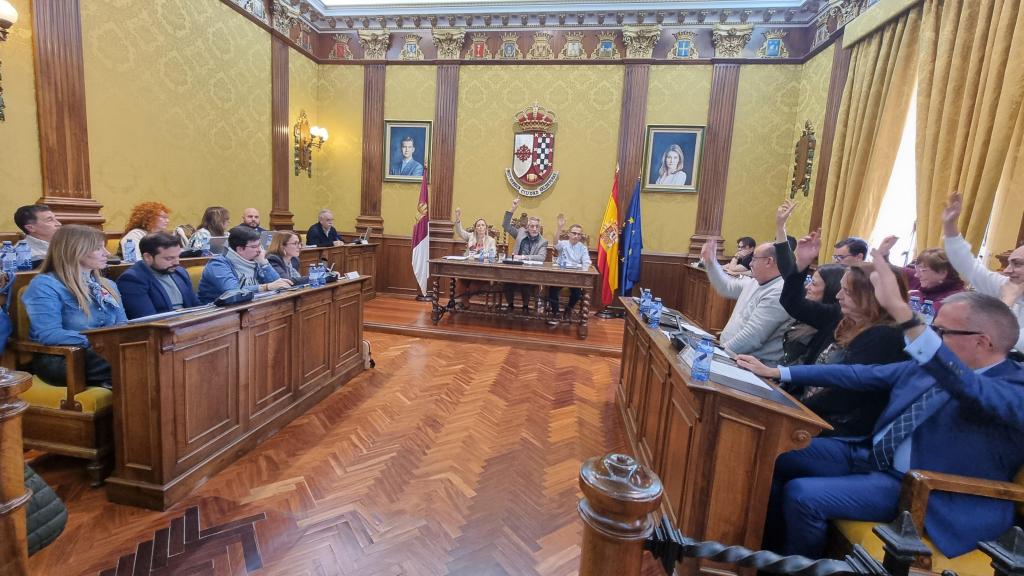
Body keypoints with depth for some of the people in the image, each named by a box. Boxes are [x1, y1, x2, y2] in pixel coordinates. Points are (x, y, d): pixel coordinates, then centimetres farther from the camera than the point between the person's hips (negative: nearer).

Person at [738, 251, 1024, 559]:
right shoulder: (931, 365, 7)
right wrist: (778, 372, 2)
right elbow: (860, 374, 7)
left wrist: (901, 310, -49)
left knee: (801, 494, -24)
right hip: (869, 453, 8)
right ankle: (770, 549, 18)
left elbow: (966, 386, -38)